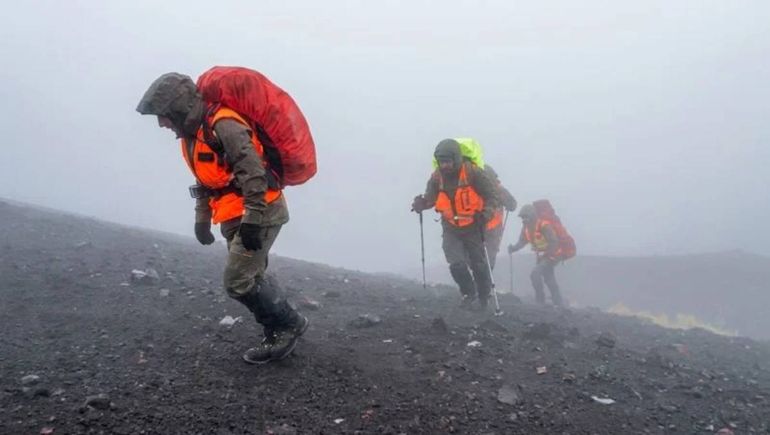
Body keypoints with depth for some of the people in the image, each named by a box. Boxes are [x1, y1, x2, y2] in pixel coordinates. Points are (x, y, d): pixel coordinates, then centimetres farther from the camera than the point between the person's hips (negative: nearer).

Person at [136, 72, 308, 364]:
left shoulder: (224, 125, -20)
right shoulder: (194, 132, 13)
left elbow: (254, 173, -26)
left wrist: (252, 220, -27)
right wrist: (201, 220, 21)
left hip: (261, 212, -10)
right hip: (237, 218, 10)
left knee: (238, 281, -10)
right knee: (251, 280, 12)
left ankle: (289, 324, 7)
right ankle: (279, 335, 23)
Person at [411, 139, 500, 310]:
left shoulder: (473, 172, -19)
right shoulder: (437, 177, -9)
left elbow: (491, 194, -12)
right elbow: (430, 198, 1)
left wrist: (486, 214, -25)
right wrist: (421, 204, -21)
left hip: (473, 227, -2)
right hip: (451, 229, 2)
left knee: (479, 265, 9)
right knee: (457, 264, -12)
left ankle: (484, 297, 35)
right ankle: (468, 293, 17)